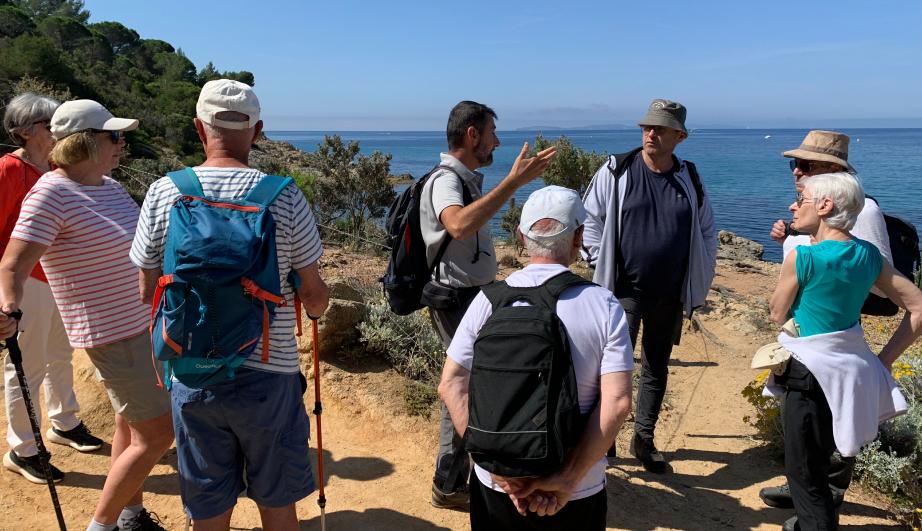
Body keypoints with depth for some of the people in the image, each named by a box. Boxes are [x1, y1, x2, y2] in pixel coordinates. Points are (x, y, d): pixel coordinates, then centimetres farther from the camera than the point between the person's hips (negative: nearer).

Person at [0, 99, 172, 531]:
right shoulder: (51, 193, -17)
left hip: (145, 322, 8)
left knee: (131, 425, 19)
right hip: (112, 333, -8)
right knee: (156, 435, -5)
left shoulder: (110, 185, 7)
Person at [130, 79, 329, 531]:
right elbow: (314, 296, -5)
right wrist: (317, 306, 19)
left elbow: (148, 293, 3)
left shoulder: (162, 194, -5)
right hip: (268, 375, -1)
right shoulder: (285, 197, -11)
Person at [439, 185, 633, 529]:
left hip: (496, 484, 1)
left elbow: (451, 384, -11)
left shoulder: (489, 300, -8)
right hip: (577, 492, 0)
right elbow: (617, 402, -17)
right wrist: (568, 480, -16)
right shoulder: (605, 306, -11)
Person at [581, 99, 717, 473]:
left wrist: (700, 282, 10)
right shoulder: (616, 171, -5)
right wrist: (601, 266, -5)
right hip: (623, 291, -4)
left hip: (670, 295, 4)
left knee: (657, 368, 14)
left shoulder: (690, 180, 5)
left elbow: (706, 232, 15)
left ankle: (644, 438, 29)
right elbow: (591, 220, 0)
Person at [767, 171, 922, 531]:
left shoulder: (802, 258, -19)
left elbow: (777, 315, -5)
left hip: (811, 374, -8)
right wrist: (882, 360, 5)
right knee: (819, 463, 26)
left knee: (804, 473, 7)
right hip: (850, 369, 8)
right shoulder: (869, 255, 2)